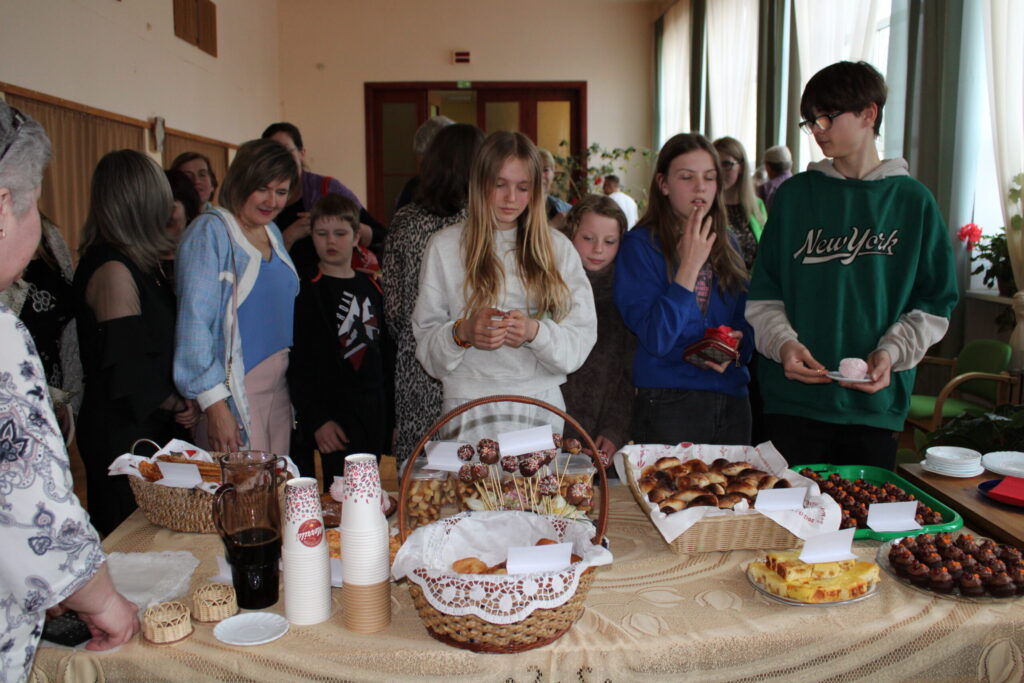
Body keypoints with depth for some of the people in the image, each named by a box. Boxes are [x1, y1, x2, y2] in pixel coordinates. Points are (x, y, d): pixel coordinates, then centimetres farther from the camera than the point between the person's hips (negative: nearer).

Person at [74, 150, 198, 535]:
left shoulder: (136, 264, 11)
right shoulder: (115, 271, -18)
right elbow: (126, 368, -21)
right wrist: (176, 405, -7)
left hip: (144, 429, 9)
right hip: (123, 436, -9)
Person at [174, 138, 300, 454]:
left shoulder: (273, 233, 12)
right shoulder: (210, 232, -11)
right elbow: (194, 321, -17)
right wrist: (215, 406, -21)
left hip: (279, 389, 8)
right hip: (233, 391, -7)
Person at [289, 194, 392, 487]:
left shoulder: (372, 288, 13)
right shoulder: (307, 293, -4)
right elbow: (298, 365, -8)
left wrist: (389, 413, 12)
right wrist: (317, 420, -14)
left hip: (375, 411, 5)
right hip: (334, 413, -5)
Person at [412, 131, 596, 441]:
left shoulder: (557, 247, 7)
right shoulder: (444, 246, 3)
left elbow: (581, 339, 1)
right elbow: (425, 342, 1)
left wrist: (535, 332, -18)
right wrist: (461, 333, -19)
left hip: (542, 407, 2)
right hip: (471, 411, -1)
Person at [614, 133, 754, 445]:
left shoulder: (725, 244, 10)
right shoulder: (640, 244, -8)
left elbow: (745, 322, 15)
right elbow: (655, 339, -16)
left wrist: (737, 346, -8)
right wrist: (690, 265, -19)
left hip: (732, 399, 6)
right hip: (669, 404, -5)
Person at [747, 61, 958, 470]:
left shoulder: (913, 200, 3)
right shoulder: (794, 195, 4)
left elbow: (935, 303, 4)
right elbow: (763, 294, 4)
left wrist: (892, 352, -11)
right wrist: (783, 344, -13)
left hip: (876, 403, 0)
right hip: (793, 399, 0)